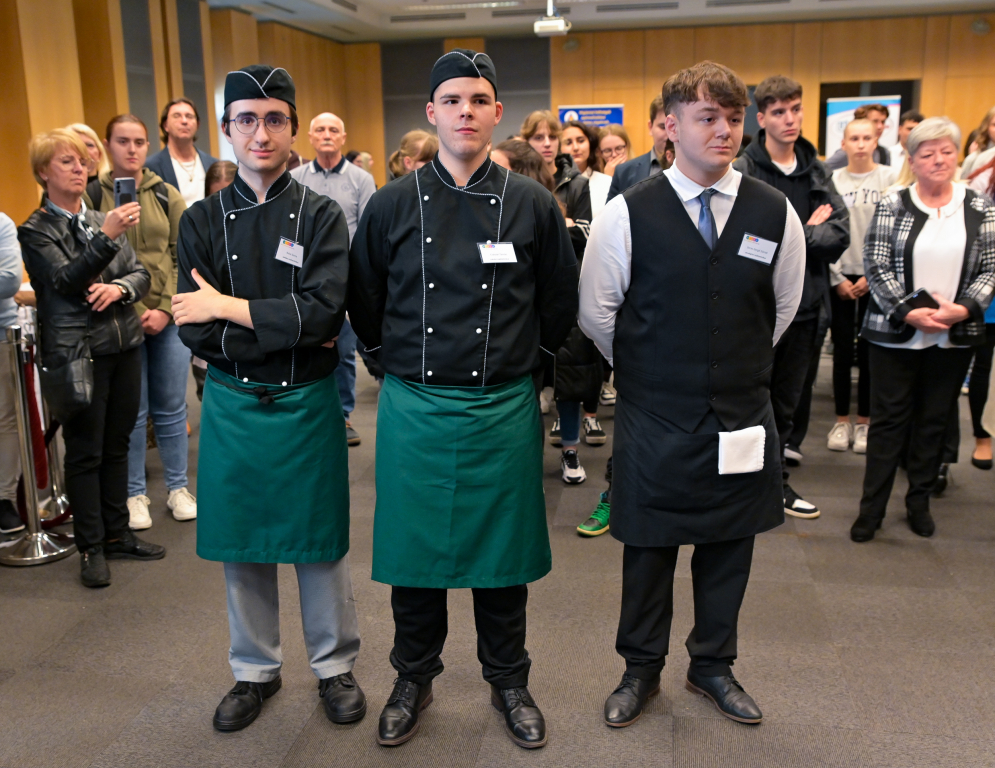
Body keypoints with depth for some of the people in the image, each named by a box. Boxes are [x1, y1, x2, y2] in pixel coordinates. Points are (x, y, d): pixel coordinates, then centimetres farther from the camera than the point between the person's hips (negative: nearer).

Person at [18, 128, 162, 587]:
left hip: (124, 345, 5)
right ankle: (91, 547, 14)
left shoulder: (103, 221, 12)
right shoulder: (35, 232, -3)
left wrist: (120, 287, -13)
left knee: (117, 445, 12)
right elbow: (66, 281, -18)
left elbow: (141, 274, 9)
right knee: (85, 452, 2)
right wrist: (106, 237, -30)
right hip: (77, 352, -5)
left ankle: (117, 534, 25)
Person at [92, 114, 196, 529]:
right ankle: (135, 494, 19)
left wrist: (165, 309, -8)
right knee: (132, 410, 4)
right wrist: (135, 311, -11)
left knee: (171, 407, 9)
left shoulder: (166, 195, 6)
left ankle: (178, 488, 22)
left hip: (169, 317, 2)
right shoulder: (93, 195, 0)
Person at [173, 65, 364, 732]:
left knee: (320, 542, 8)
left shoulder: (322, 216, -3)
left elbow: (324, 312, -18)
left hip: (306, 403, -2)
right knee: (241, 543, 13)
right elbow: (196, 331, -6)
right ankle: (256, 671, 33)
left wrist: (229, 309, -16)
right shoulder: (203, 221, 2)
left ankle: (335, 666, 29)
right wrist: (286, 330, -13)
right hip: (232, 403, 2)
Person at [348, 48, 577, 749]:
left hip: (504, 410, 0)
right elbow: (366, 306, 10)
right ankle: (415, 679, 33)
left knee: (503, 555, 11)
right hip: (413, 409, 1)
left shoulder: (532, 204, -1)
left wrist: (516, 365, 11)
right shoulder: (394, 204, 0)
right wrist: (404, 364, 12)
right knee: (413, 552, 11)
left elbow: (558, 307, 8)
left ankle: (509, 682, 32)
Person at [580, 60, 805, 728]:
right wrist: (649, 371, 8)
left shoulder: (775, 212, -1)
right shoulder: (628, 214, -8)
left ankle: (713, 665, 36)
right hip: (654, 420, -2)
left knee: (730, 546, 14)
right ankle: (642, 670, 31)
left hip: (743, 419, 3)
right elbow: (596, 313, 0)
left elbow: (784, 306, 13)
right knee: (649, 549, 10)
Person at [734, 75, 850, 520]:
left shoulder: (816, 172, 8)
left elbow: (840, 234, -3)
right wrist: (808, 232, -11)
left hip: (804, 304, 5)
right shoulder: (743, 173, -9)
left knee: (786, 403, 16)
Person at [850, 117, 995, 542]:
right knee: (889, 419, 3)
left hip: (954, 337, 2)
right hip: (895, 333, -2)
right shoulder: (892, 206, -2)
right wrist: (908, 312, -16)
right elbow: (876, 267, -6)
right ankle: (872, 508, 11)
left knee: (934, 420, 11)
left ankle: (919, 502, 25)